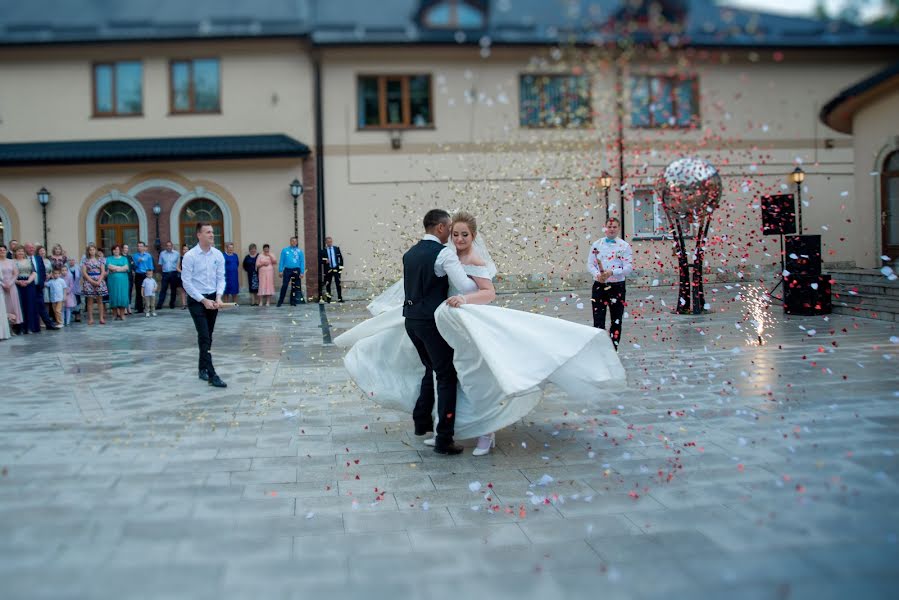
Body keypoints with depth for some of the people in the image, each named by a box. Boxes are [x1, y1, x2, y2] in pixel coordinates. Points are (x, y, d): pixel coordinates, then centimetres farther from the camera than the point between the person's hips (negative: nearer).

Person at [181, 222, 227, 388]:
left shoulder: (218, 255, 0)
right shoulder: (190, 256, -12)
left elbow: (221, 278, 5)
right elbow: (186, 282, -11)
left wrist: (218, 297, -11)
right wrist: (203, 300, -14)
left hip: (213, 298, 5)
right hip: (196, 299, -5)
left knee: (208, 336, 12)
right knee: (204, 337, -11)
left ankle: (203, 369, 27)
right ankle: (211, 375, -14)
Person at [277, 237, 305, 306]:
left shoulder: (299, 251, 3)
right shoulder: (285, 250, 4)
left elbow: (302, 262, 1)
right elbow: (281, 261, 4)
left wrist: (302, 272, -5)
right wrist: (280, 271, -3)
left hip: (296, 270, 1)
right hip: (287, 270, -1)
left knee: (295, 287, 7)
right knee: (284, 286, -5)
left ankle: (293, 301, 17)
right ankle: (280, 301, -1)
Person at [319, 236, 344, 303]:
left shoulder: (337, 248, 7)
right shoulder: (323, 250, 0)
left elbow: (341, 257, 11)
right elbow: (320, 260, 0)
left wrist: (341, 266, 3)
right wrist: (325, 261, -18)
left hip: (336, 269, 1)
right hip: (328, 269, -1)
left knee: (338, 284, -2)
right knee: (328, 285, 2)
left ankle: (340, 298, 2)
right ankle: (328, 299, 10)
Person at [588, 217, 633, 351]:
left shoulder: (624, 246, -1)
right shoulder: (597, 244, 8)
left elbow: (628, 267, -7)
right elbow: (590, 263, 6)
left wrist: (611, 272, -20)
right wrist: (598, 274, -14)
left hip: (617, 286, -1)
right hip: (599, 285, 1)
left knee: (616, 321, 6)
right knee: (598, 320, -3)